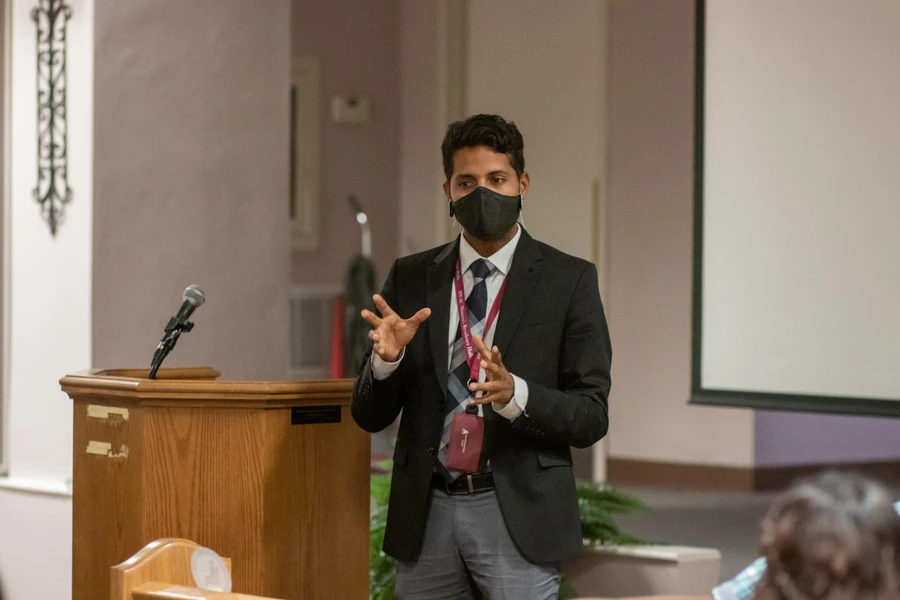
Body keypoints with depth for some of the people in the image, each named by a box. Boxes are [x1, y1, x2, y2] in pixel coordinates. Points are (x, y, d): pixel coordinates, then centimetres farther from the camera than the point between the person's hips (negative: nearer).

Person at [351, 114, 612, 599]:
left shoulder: (568, 280, -1)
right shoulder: (410, 278, 8)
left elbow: (590, 418, -4)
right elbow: (369, 416, 9)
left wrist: (514, 393, -21)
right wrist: (386, 358, -12)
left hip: (517, 511, -3)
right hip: (427, 512, 3)